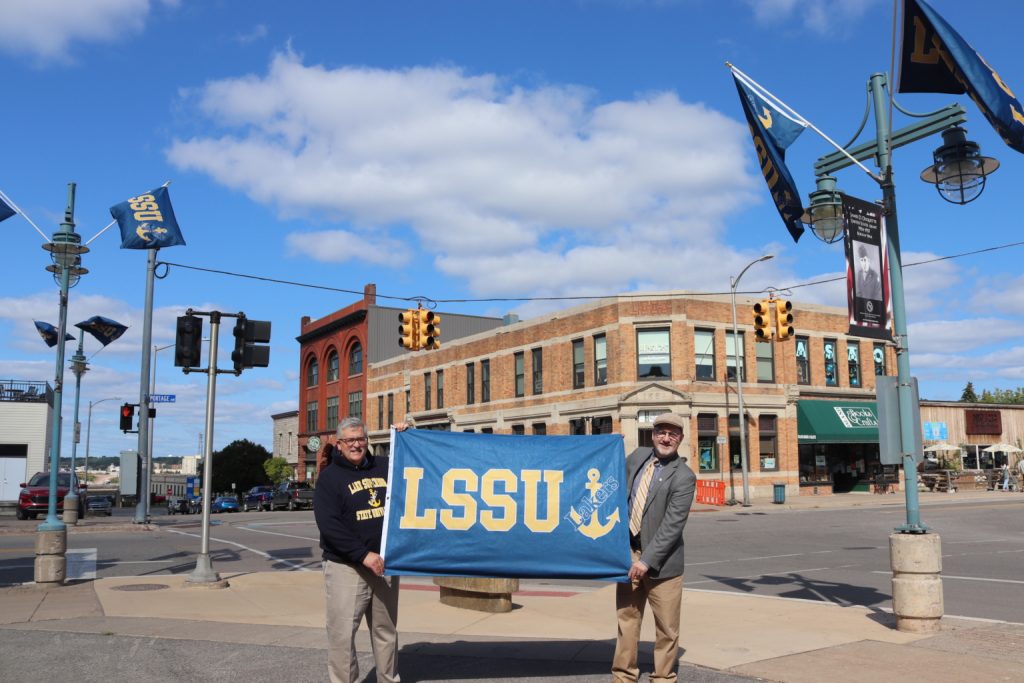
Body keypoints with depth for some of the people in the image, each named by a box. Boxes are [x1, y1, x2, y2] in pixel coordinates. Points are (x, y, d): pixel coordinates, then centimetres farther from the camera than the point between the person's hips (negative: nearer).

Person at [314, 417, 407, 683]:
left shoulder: (384, 467, 9)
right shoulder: (330, 477, -4)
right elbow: (329, 525, -14)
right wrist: (363, 555, -21)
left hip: (384, 564, 5)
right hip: (346, 567, -4)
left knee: (386, 630, 14)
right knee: (342, 633, -4)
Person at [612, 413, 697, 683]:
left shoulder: (684, 477, -13)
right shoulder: (638, 456, 4)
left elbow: (672, 525, -18)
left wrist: (647, 560, -22)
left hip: (661, 560, -4)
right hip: (628, 551, 5)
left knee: (666, 626, 6)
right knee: (627, 618, 10)